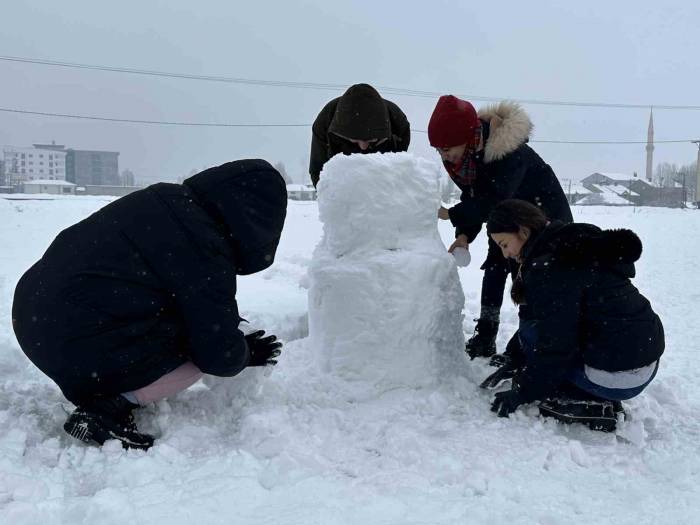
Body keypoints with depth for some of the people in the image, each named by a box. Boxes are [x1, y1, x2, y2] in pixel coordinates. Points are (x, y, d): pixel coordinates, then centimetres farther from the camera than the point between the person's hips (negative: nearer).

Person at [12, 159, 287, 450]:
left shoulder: (167, 199, 7)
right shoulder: (205, 247, -18)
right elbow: (219, 355, -12)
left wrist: (222, 318, 20)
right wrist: (245, 353, 10)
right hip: (77, 349, -9)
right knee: (205, 350, 2)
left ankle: (96, 393, 12)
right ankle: (106, 409, -7)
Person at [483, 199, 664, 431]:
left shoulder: (548, 268, -19)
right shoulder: (569, 248, 12)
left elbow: (555, 344, -19)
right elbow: (552, 323, 19)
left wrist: (522, 393, -6)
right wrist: (516, 361, 19)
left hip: (619, 376, -10)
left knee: (530, 329, -5)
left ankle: (575, 403, -5)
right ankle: (600, 402, 12)